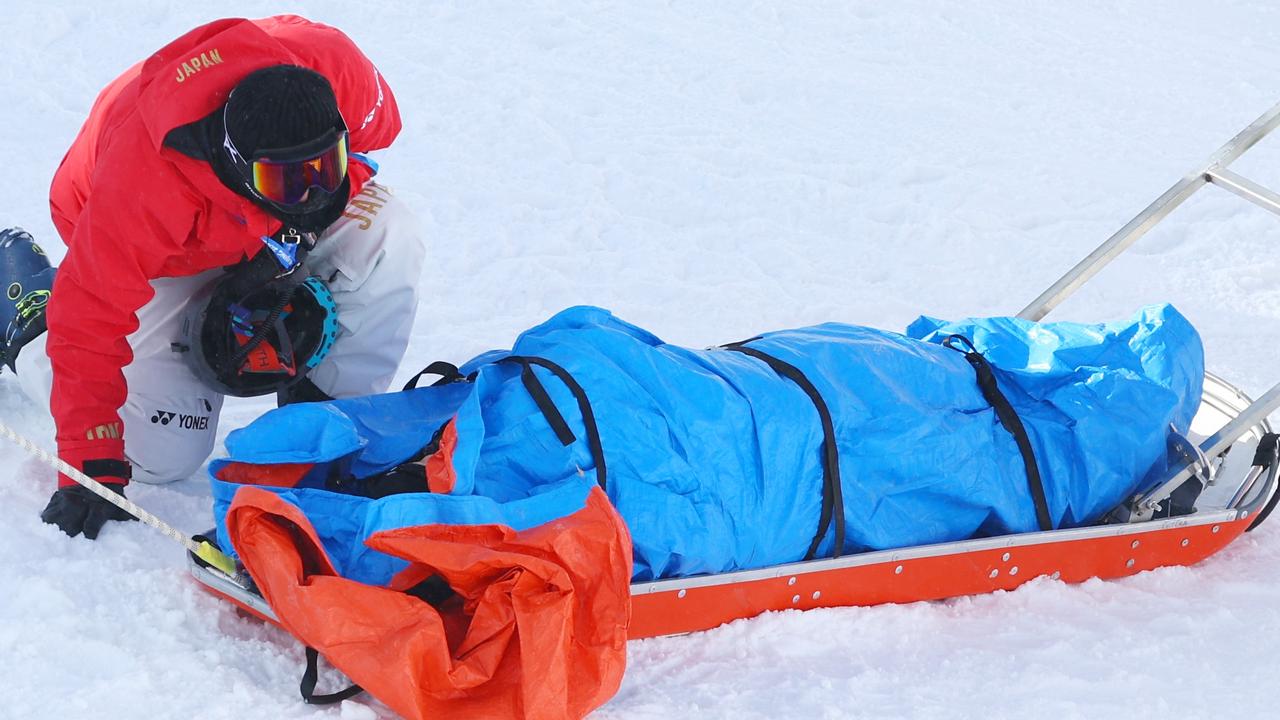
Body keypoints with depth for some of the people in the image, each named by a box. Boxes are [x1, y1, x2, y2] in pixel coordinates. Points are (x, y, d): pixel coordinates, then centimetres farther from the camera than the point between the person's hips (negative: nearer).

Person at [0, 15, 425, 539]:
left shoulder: (334, 68, -35)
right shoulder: (141, 186, -44)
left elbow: (376, 128, -11)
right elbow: (92, 319, -35)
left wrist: (302, 238, -24)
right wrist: (93, 467, -35)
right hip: (161, 257, -3)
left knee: (388, 238, -28)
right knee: (163, 455, -9)